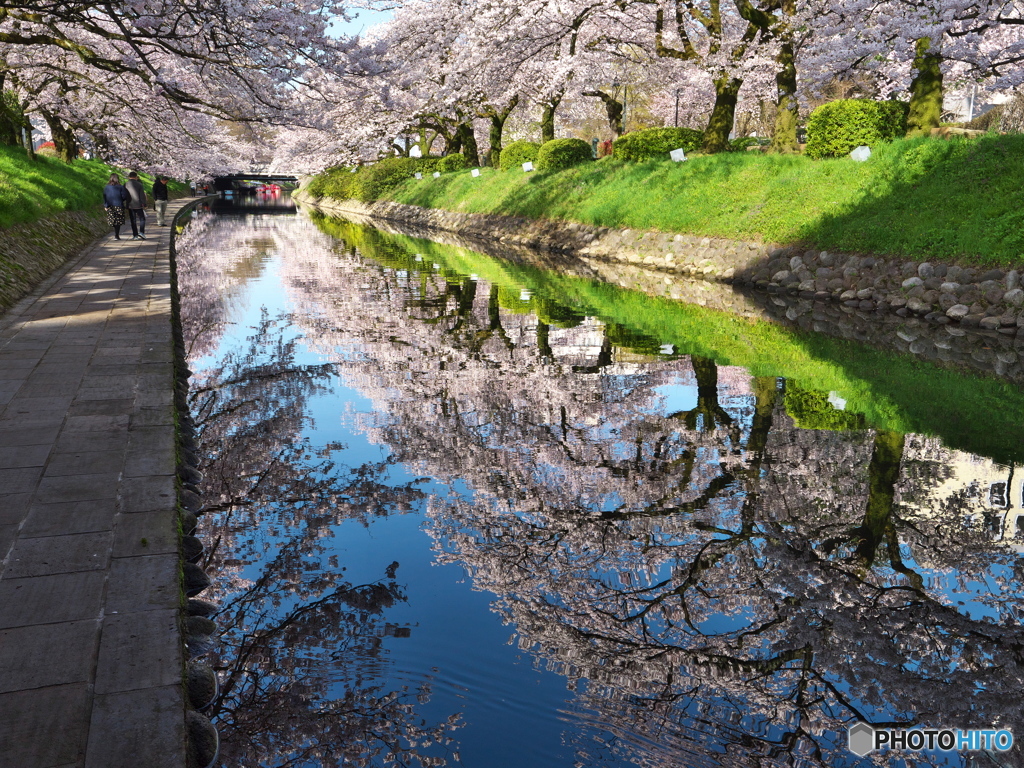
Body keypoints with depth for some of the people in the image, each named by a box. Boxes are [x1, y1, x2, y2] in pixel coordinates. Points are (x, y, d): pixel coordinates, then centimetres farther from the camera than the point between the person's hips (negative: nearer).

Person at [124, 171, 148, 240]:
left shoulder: (125, 185, 2)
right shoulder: (139, 184, -6)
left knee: (133, 221, 7)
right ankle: (141, 232, -8)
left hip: (130, 206, 2)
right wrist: (144, 204, -1)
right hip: (138, 205, -2)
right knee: (142, 219, 9)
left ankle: (135, 235, 6)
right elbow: (142, 196, -8)